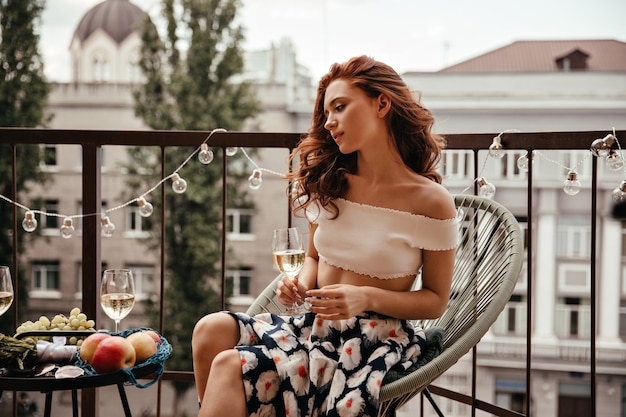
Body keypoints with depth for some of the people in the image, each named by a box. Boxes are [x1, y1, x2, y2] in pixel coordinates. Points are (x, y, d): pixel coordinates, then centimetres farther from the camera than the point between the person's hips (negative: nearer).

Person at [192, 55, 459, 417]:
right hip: (316, 325, 6)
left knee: (230, 366, -24)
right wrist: (301, 284, -4)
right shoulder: (328, 185, 7)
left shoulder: (431, 201, -9)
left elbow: (436, 301, -3)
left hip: (377, 339, -5)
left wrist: (367, 297, -19)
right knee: (212, 331, -23)